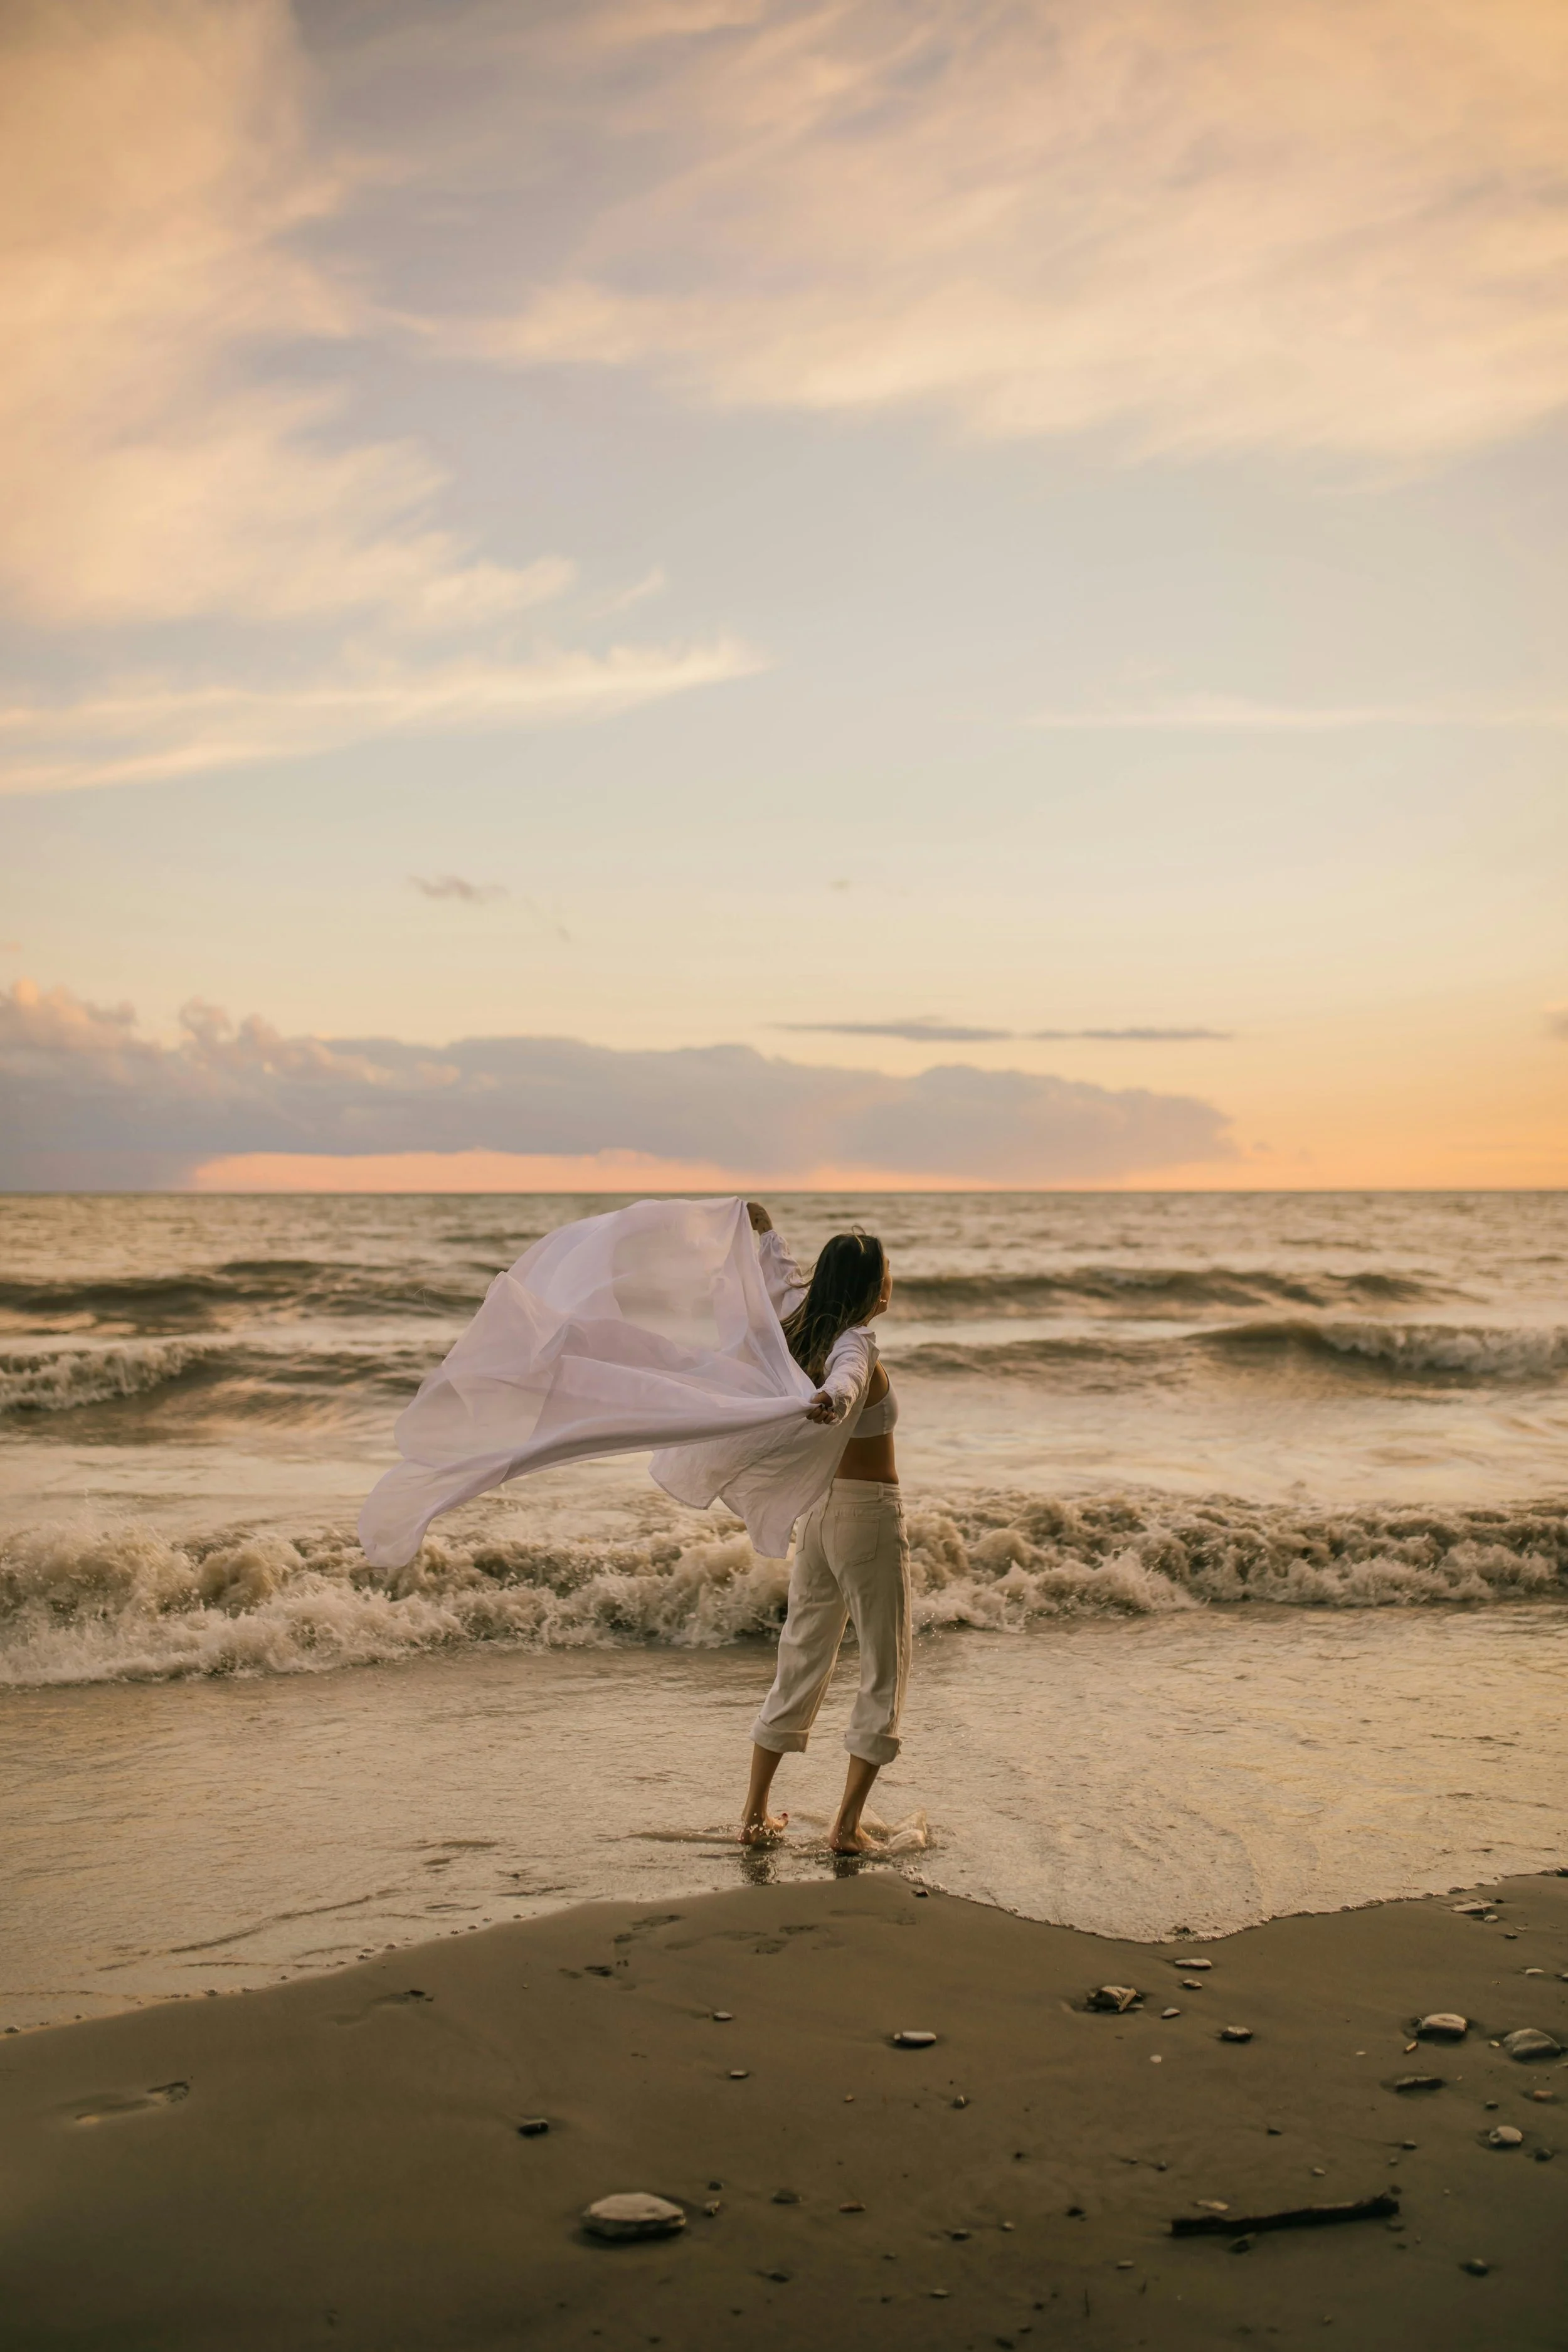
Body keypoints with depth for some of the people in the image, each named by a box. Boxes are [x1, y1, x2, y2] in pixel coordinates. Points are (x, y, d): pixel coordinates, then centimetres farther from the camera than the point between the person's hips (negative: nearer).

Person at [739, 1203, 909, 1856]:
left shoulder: (807, 1325, 5)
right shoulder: (855, 1341, -18)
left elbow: (783, 1283, 27)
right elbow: (848, 1376, -43)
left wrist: (766, 1232, 45)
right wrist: (832, 1400, -65)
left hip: (819, 1508, 8)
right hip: (869, 1512, -8)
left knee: (802, 1660, 15)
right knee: (886, 1671, 3)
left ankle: (756, 1815, 19)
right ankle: (848, 1824, 2)